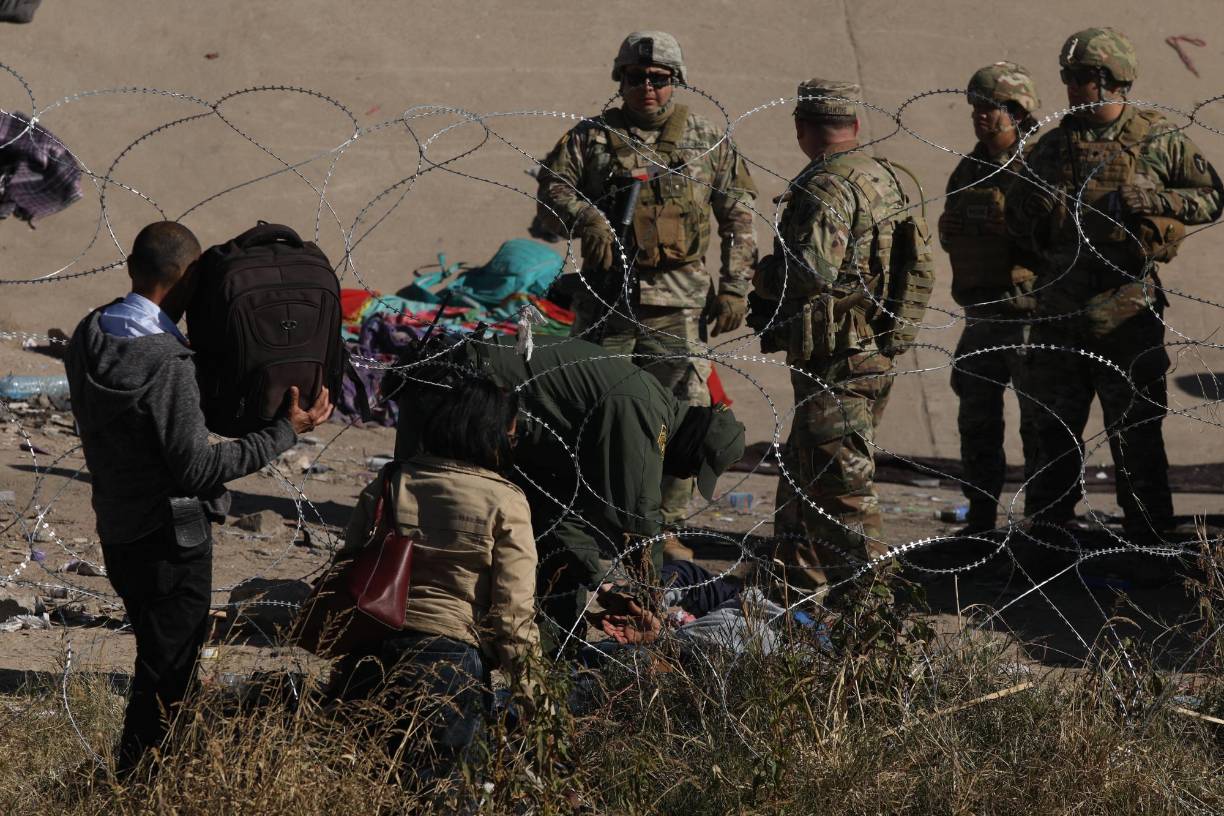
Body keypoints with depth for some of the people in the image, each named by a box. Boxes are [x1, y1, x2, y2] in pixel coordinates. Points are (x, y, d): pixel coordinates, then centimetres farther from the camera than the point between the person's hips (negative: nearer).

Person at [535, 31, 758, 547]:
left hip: (679, 302, 0)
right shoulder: (593, 137, 7)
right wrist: (585, 217, -23)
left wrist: (735, 288, 2)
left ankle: (666, 527, 8)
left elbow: (739, 218, 11)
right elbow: (551, 188, -2)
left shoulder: (708, 144, 9)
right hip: (606, 297, 0)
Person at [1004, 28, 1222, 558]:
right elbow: (1022, 233, 15)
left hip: (1127, 313, -4)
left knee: (1136, 436, 1)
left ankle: (1147, 543, 8)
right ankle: (1046, 536, 19)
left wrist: (1156, 201, -13)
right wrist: (1028, 208, -8)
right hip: (1061, 311, 4)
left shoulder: (1159, 141, -2)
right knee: (1053, 434, 10)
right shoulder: (1052, 147, 9)